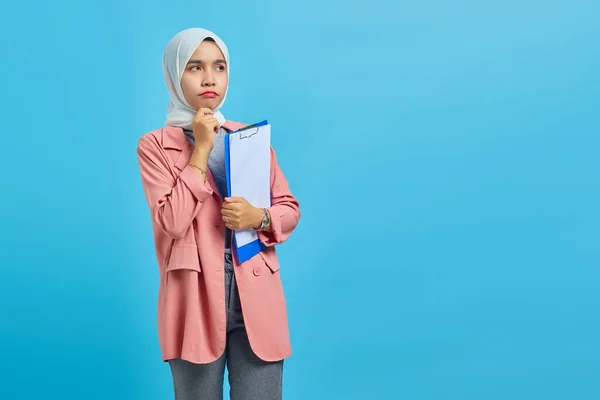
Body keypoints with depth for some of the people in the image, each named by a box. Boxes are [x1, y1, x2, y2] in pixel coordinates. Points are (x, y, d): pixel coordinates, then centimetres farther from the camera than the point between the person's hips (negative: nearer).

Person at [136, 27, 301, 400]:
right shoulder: (155, 146, 0)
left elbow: (290, 208, 12)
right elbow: (172, 222, -12)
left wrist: (258, 217, -9)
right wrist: (201, 150, -11)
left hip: (256, 298, 3)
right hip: (196, 301, -2)